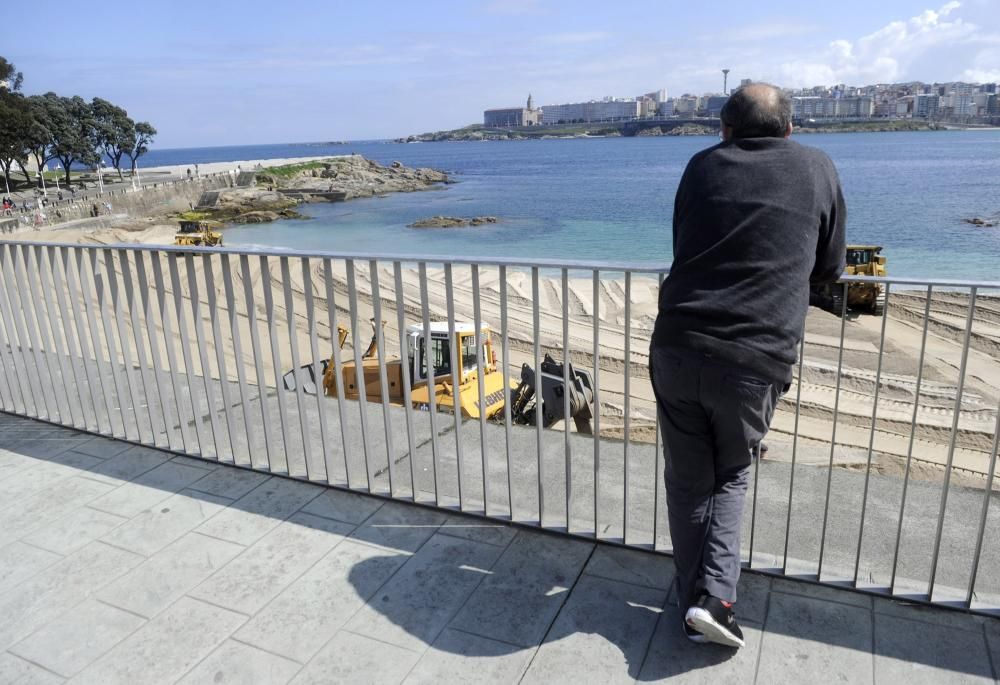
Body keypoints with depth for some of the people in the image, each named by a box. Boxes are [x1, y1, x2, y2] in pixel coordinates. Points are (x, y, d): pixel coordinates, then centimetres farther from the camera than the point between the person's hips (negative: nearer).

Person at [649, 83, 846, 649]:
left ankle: (696, 602, 24)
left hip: (676, 349, 1)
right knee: (731, 475, 21)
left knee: (687, 479, 16)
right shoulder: (818, 169, 10)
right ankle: (715, 595, 8)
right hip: (755, 361, -1)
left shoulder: (703, 166, 12)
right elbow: (830, 269, 18)